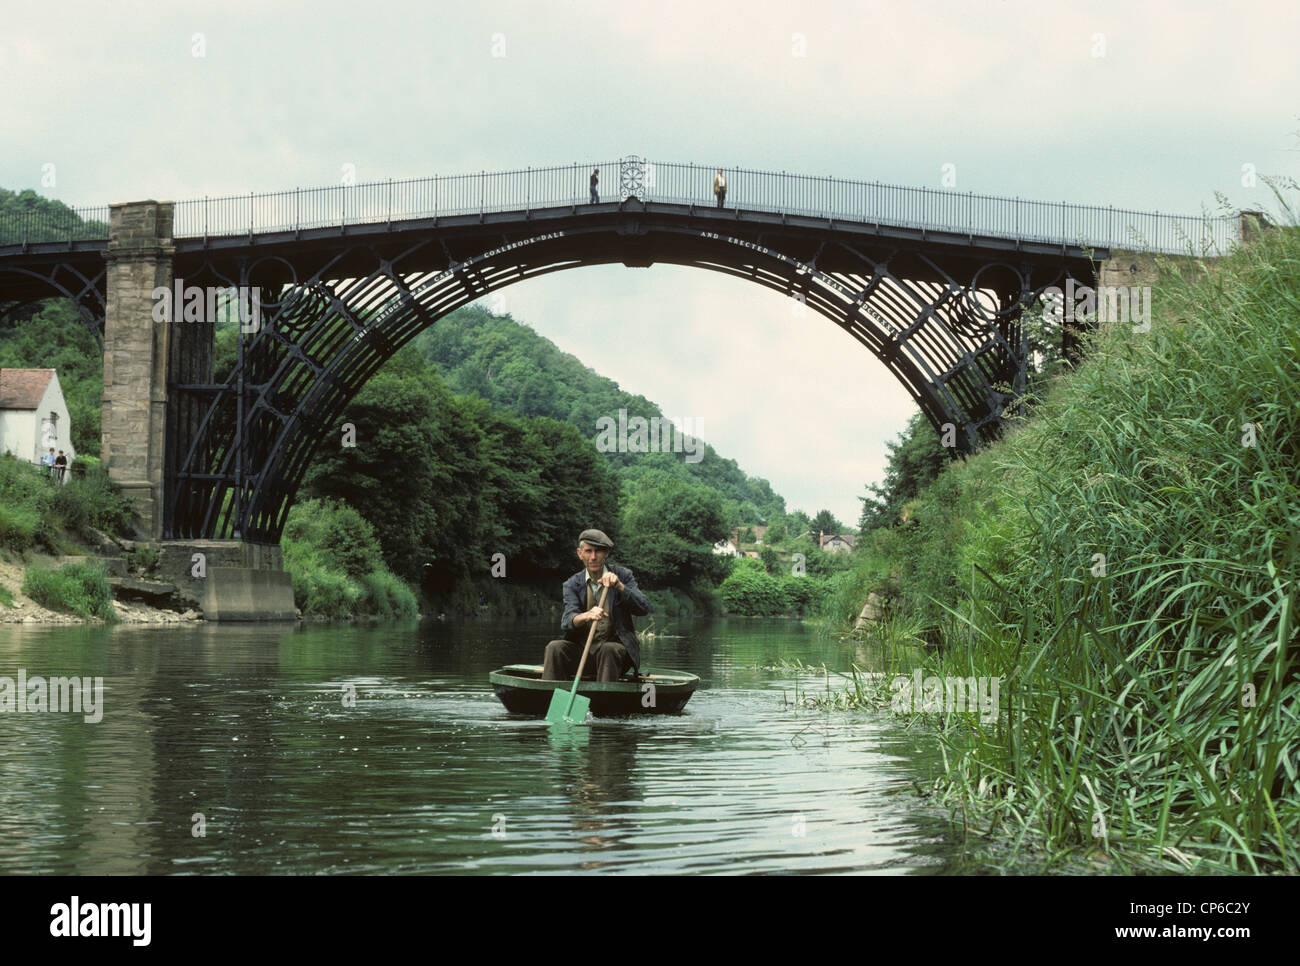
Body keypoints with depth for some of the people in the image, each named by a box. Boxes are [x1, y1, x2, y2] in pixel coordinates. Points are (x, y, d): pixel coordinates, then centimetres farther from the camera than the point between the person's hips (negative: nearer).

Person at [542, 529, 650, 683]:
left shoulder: (623, 576, 3)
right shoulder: (572, 584, 5)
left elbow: (644, 608, -10)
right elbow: (567, 622, -13)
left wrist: (619, 586, -24)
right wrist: (586, 616, -37)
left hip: (617, 648, -2)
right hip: (582, 651, 2)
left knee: (608, 650, -35)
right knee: (555, 648, -25)